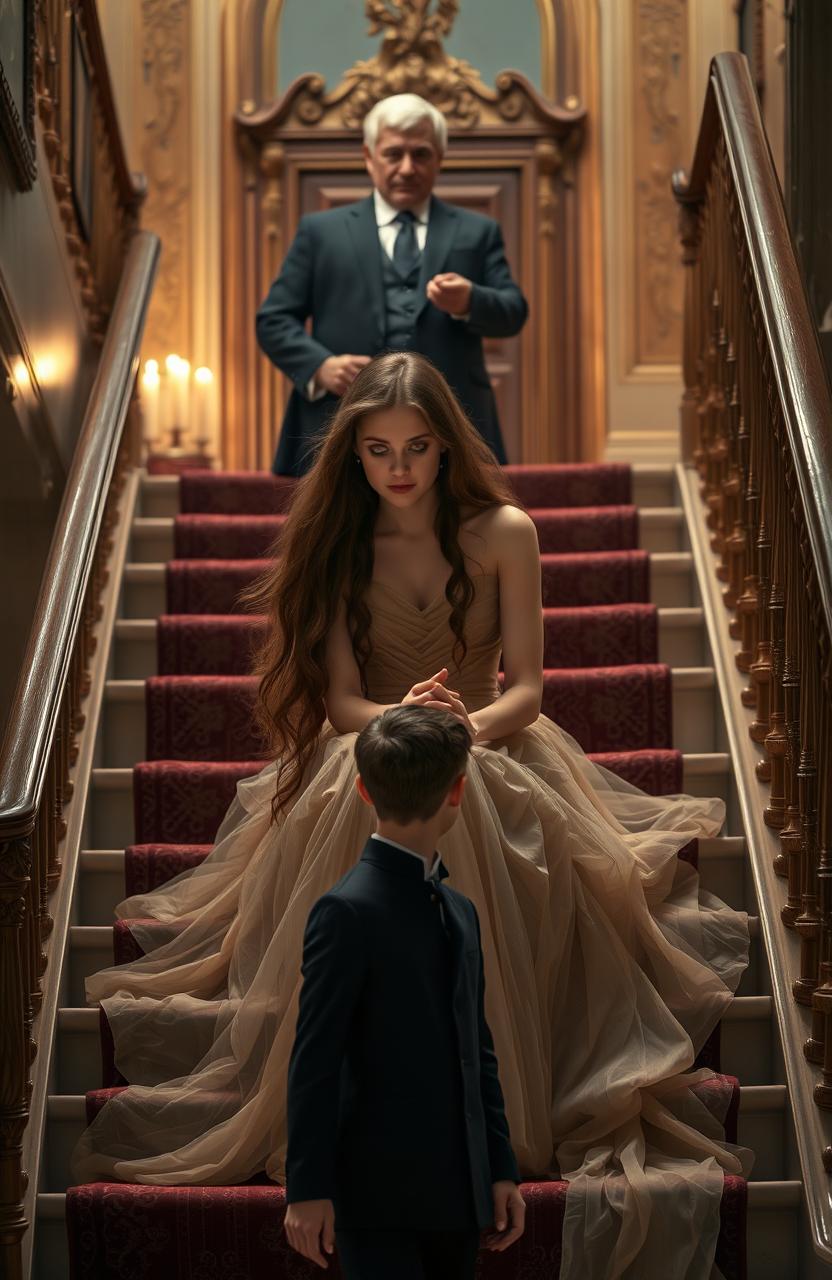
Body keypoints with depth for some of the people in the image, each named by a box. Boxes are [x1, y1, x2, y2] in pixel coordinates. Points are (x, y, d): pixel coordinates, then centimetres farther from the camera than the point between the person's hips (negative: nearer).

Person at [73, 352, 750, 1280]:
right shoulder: (334, 543, 3)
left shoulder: (502, 534, 0)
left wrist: (470, 725, -26)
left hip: (492, 752, 0)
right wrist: (401, 720, -27)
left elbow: (526, 687, -2)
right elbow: (340, 697, -3)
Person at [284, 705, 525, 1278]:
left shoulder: (460, 909, 14)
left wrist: (502, 1169, 14)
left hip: (459, 1195, 7)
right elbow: (315, 1060, -11)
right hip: (381, 1197, -7)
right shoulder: (348, 911, -11)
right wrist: (307, 1188, -12)